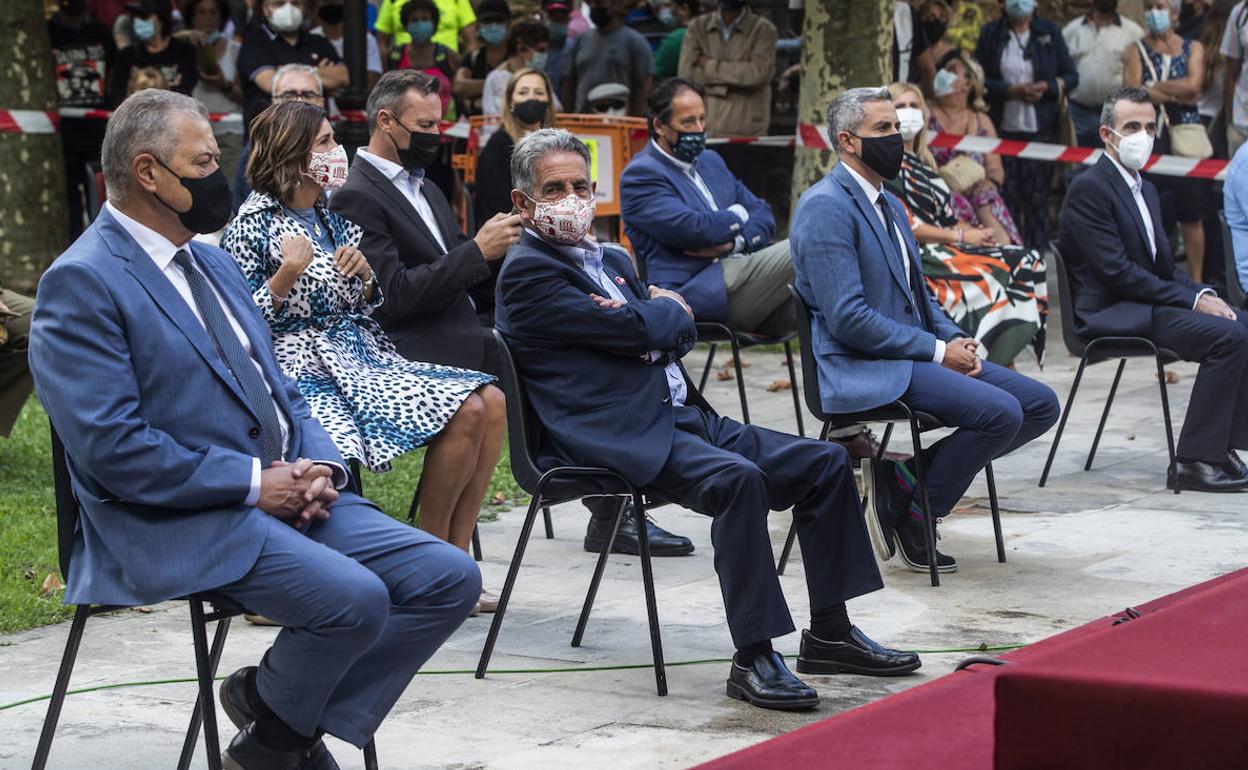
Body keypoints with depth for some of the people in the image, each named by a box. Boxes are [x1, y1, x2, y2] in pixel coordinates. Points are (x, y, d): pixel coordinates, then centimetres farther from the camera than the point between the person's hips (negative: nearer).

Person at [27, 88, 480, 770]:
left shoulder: (214, 263, 19)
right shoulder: (82, 283, -10)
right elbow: (111, 446, -19)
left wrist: (318, 467, 1)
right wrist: (255, 482, -16)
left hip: (286, 493, 9)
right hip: (180, 523, -9)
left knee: (452, 579, -6)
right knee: (354, 599, -29)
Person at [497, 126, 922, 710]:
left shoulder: (611, 261, 25)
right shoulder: (527, 272, -5)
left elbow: (682, 333, 20)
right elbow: (636, 331, -12)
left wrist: (654, 319, -2)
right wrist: (667, 309, 9)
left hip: (683, 416, 10)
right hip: (617, 437, -9)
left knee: (825, 462, -1)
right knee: (739, 479, -34)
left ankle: (829, 633, 4)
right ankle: (752, 658, -31)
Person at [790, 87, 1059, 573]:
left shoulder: (887, 203, 18)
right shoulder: (825, 207, -13)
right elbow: (848, 318, -20)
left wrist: (958, 340, 2)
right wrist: (938, 351, -16)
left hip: (913, 355, 10)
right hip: (863, 370, -10)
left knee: (1040, 405, 0)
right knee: (1001, 413, -25)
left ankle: (905, 474, 3)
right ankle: (909, 512, -7)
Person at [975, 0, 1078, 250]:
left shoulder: (1050, 32, 8)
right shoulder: (991, 33, 6)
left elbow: (1071, 77, 9)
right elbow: (978, 80, 0)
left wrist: (1048, 87, -11)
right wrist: (1012, 91, -13)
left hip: (1040, 129, 0)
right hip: (1002, 129, 0)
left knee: (1038, 196, -2)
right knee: (1006, 194, -2)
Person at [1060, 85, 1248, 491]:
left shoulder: (1145, 188, 20)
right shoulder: (1088, 188, -10)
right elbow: (1117, 271, -18)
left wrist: (1203, 293, -1)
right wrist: (1192, 301, -18)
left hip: (1147, 303, 9)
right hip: (1109, 315, -9)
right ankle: (1193, 462, -22)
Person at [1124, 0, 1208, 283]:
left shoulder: (1193, 48, 12)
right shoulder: (1136, 51, 8)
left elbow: (1193, 84, -6)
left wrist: (1154, 88, -6)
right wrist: (1178, 95, -7)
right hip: (1149, 138, -1)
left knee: (1191, 214, 2)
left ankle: (1196, 280, 9)